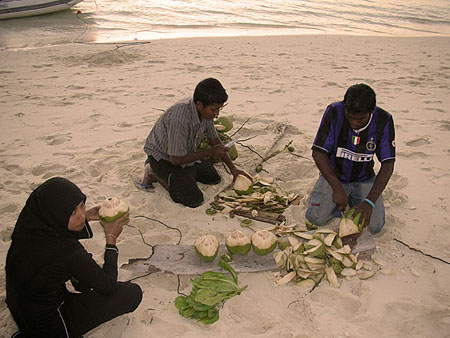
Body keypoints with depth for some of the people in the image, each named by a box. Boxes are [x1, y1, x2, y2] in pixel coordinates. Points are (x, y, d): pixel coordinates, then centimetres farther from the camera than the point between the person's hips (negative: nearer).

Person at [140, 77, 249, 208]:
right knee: (194, 199, -18)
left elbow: (214, 140, 2)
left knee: (214, 178, 13)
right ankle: (157, 174, 0)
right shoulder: (179, 118, -39)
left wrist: (233, 168, -3)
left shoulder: (206, 111, -14)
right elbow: (176, 159, -31)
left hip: (185, 152, 8)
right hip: (163, 157, -8)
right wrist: (210, 152, -24)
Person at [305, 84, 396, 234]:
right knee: (315, 218, -17)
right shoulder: (334, 112, -23)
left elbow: (387, 165, -20)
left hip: (364, 179, 1)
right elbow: (318, 152, -22)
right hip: (333, 175, -1)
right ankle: (338, 201, 15)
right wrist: (337, 188, -32)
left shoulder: (383, 120, -19)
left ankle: (352, 200, 18)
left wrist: (369, 201, -32)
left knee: (375, 226, -12)